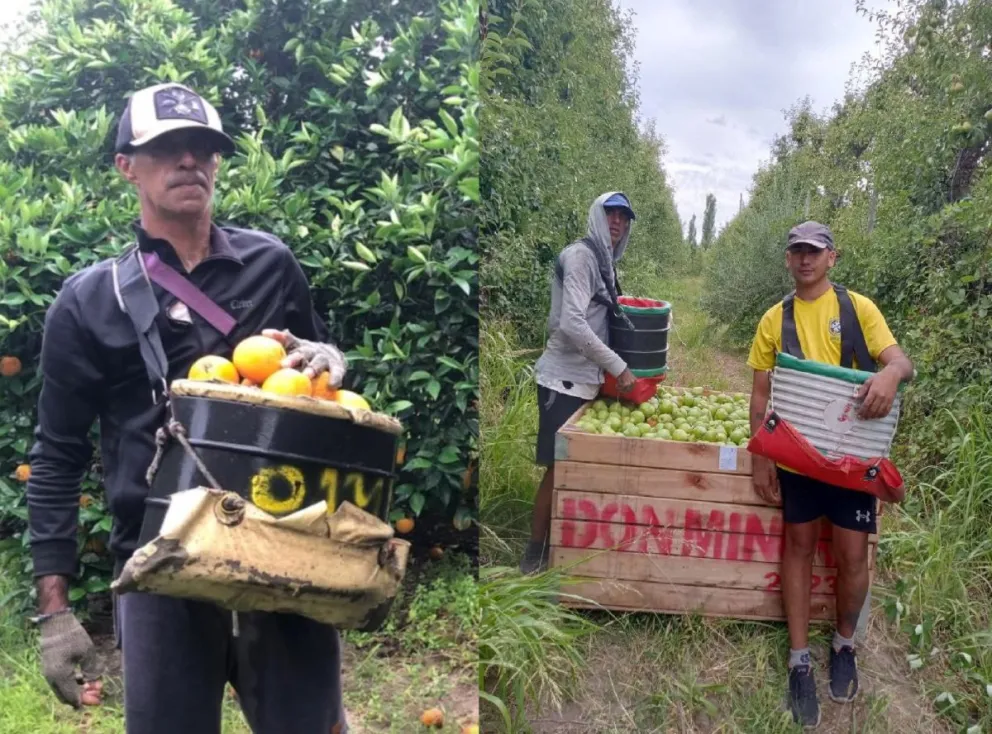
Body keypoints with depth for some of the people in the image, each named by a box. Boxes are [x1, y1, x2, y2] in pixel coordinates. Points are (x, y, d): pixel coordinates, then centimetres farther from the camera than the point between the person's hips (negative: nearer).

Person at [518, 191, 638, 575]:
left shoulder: (604, 262, 14)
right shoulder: (580, 255, -13)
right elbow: (572, 324, -23)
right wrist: (619, 367, -19)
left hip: (585, 380, 9)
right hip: (565, 381, -9)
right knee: (558, 468, -3)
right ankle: (535, 555, 10)